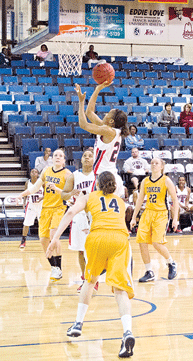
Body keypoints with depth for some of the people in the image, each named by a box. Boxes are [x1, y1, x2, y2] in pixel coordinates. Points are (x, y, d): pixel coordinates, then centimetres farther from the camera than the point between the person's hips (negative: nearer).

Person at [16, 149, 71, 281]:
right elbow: (35, 187, 16)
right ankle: (53, 267, 19)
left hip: (59, 208, -5)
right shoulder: (46, 171, 9)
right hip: (46, 208, 5)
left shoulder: (67, 174, -5)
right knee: (43, 239, 2)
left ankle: (58, 269, -15)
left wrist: (56, 188, -26)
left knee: (53, 235, -23)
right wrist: (22, 194, 5)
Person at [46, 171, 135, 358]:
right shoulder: (120, 201, 33)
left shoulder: (89, 197, 25)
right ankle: (127, 332, -28)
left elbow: (71, 212, 6)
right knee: (120, 288, -7)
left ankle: (78, 324, 26)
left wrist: (56, 238, 0)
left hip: (97, 237, -1)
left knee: (90, 280, 23)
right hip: (120, 238, 1)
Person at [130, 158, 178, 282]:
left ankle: (172, 263, 11)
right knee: (142, 243, -5)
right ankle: (149, 273, 8)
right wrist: (134, 217, 13)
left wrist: (175, 219, -9)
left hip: (161, 214, -5)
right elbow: (140, 199, 15)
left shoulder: (166, 181, -4)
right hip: (147, 213, 5)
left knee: (157, 243, -17)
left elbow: (175, 199, -2)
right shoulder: (145, 181, 8)